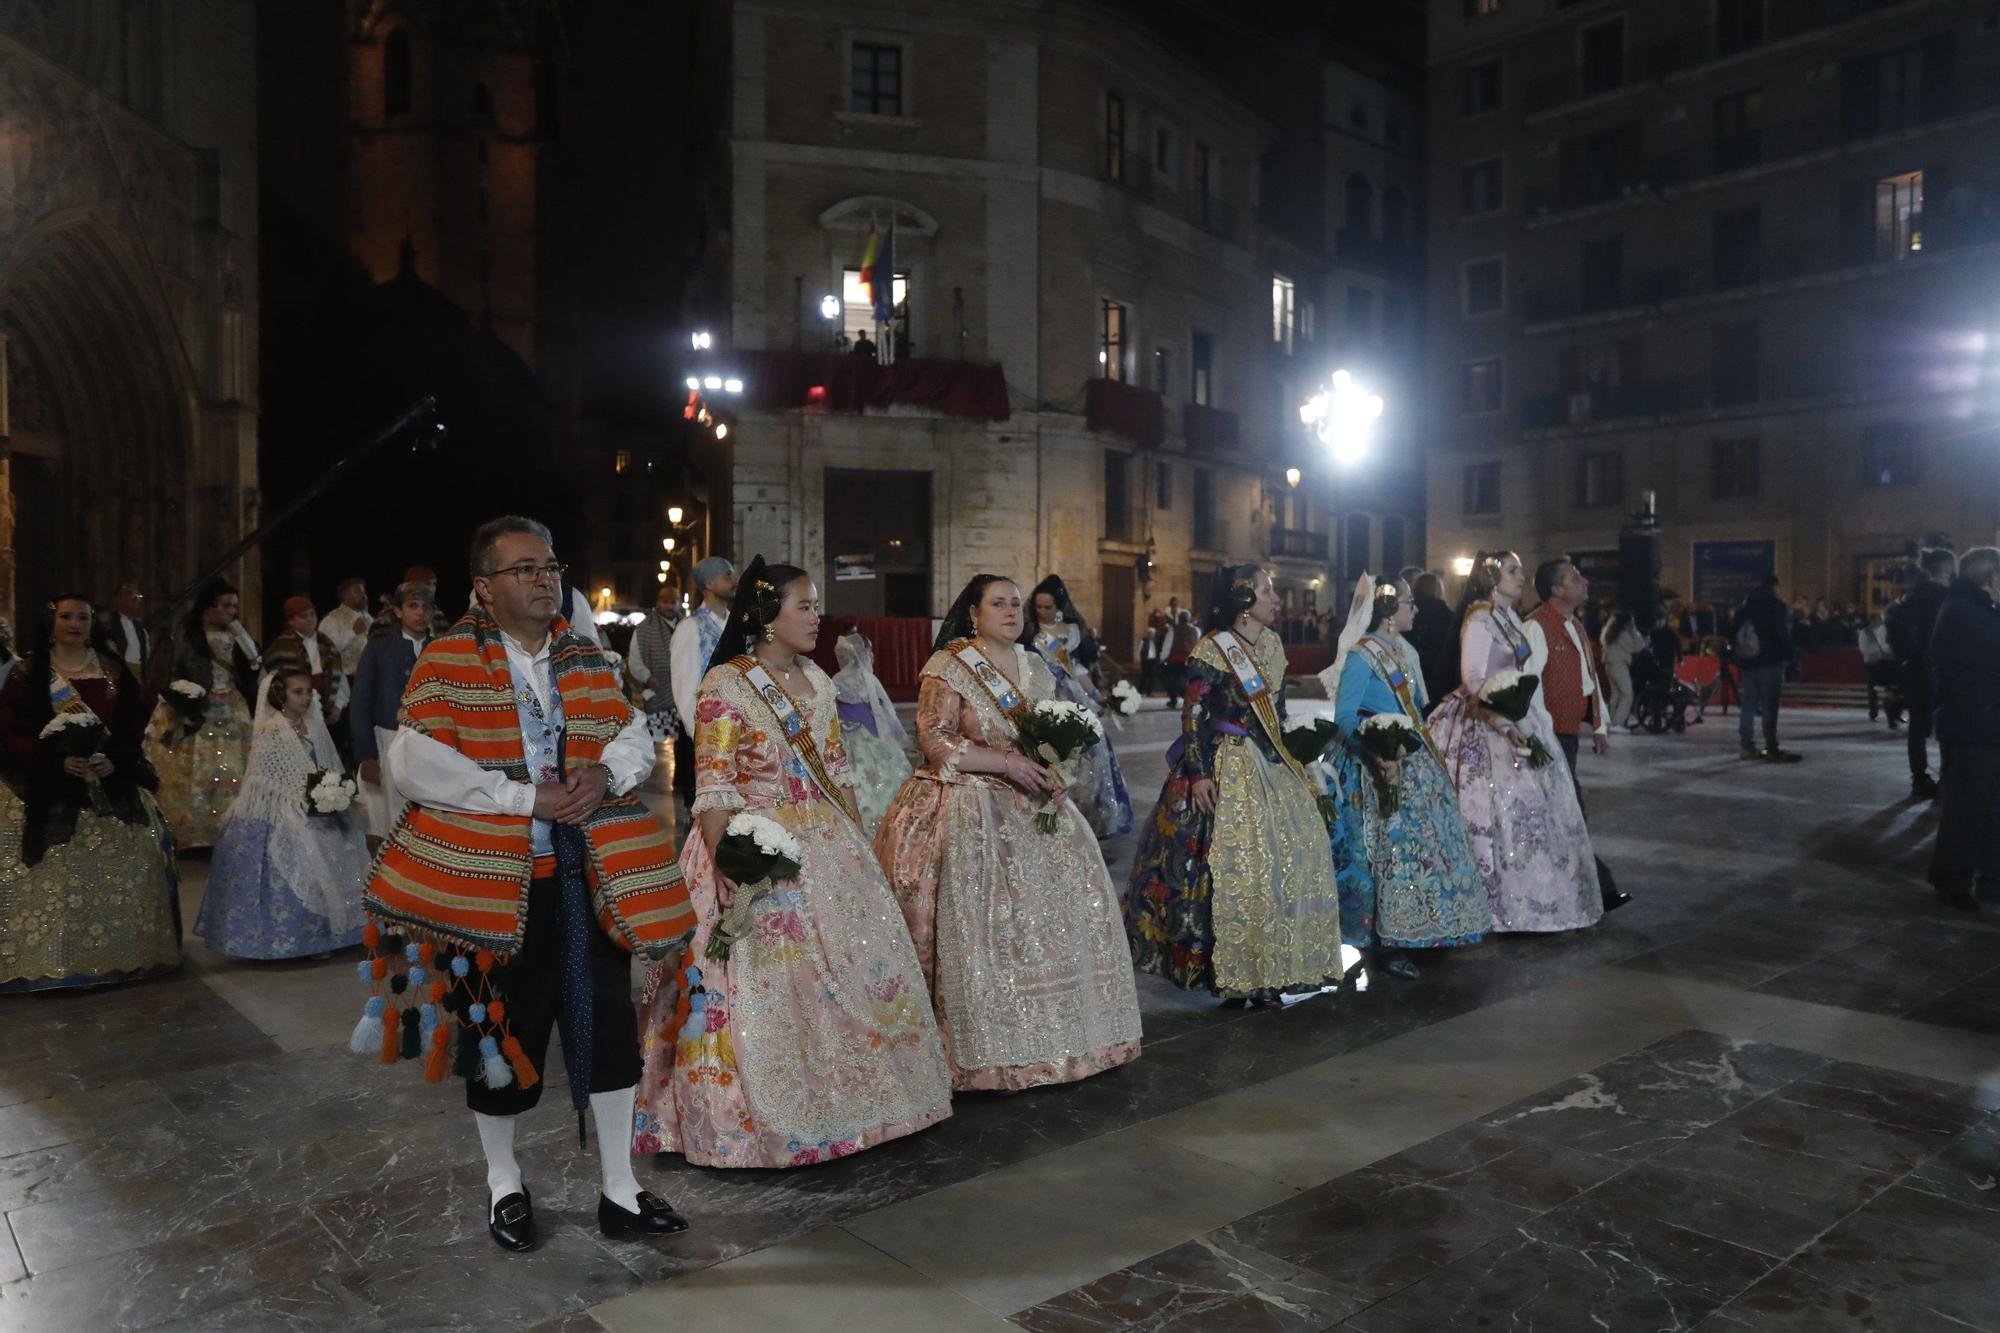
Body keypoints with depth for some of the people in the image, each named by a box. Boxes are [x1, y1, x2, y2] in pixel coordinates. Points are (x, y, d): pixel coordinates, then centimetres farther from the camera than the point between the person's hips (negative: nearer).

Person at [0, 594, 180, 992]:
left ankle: (117, 955, 19)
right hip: (51, 787, -3)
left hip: (112, 784, 3)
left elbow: (135, 723, 5)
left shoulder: (114, 670, 8)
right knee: (55, 872, -5)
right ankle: (57, 961, 3)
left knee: (122, 867, 6)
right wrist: (59, 760, -19)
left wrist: (115, 760, -13)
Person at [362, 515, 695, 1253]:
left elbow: (634, 735, 12)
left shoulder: (585, 658, 10)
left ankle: (618, 1187, 23)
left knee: (608, 1023, 7)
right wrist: (527, 797, -18)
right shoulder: (447, 661, -5)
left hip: (590, 877, 4)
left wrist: (607, 773, -12)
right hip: (491, 879, -4)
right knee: (501, 1029, 11)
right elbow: (415, 762, -15)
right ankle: (504, 1184, 34)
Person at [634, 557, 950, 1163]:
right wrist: (726, 868, -22)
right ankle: (761, 1121, 14)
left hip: (829, 847, 7)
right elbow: (713, 789, -15)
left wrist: (859, 841, 13)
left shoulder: (817, 681, 10)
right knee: (766, 982, -3)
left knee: (853, 967, 12)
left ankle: (842, 1101, 30)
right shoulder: (725, 684, -11)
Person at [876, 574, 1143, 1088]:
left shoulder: (1035, 667, 14)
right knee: (983, 925, -12)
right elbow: (934, 742, -12)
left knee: (1068, 898, -1)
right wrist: (1008, 763, -17)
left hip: (1031, 805, 6)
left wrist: (1052, 766, -2)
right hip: (971, 811, -6)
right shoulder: (947, 667, -5)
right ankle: (989, 1050, -2)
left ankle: (1058, 1036, 12)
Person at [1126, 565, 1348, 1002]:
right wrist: (1199, 773, -20)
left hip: (1270, 765, 8)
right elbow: (1193, 715, -15)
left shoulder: (1273, 644, 10)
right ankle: (1234, 970, 4)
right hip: (1226, 767, -8)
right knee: (1236, 862, -8)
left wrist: (1282, 756, 19)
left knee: (1297, 852, 7)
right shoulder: (1212, 650, -13)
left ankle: (1275, 962, 20)